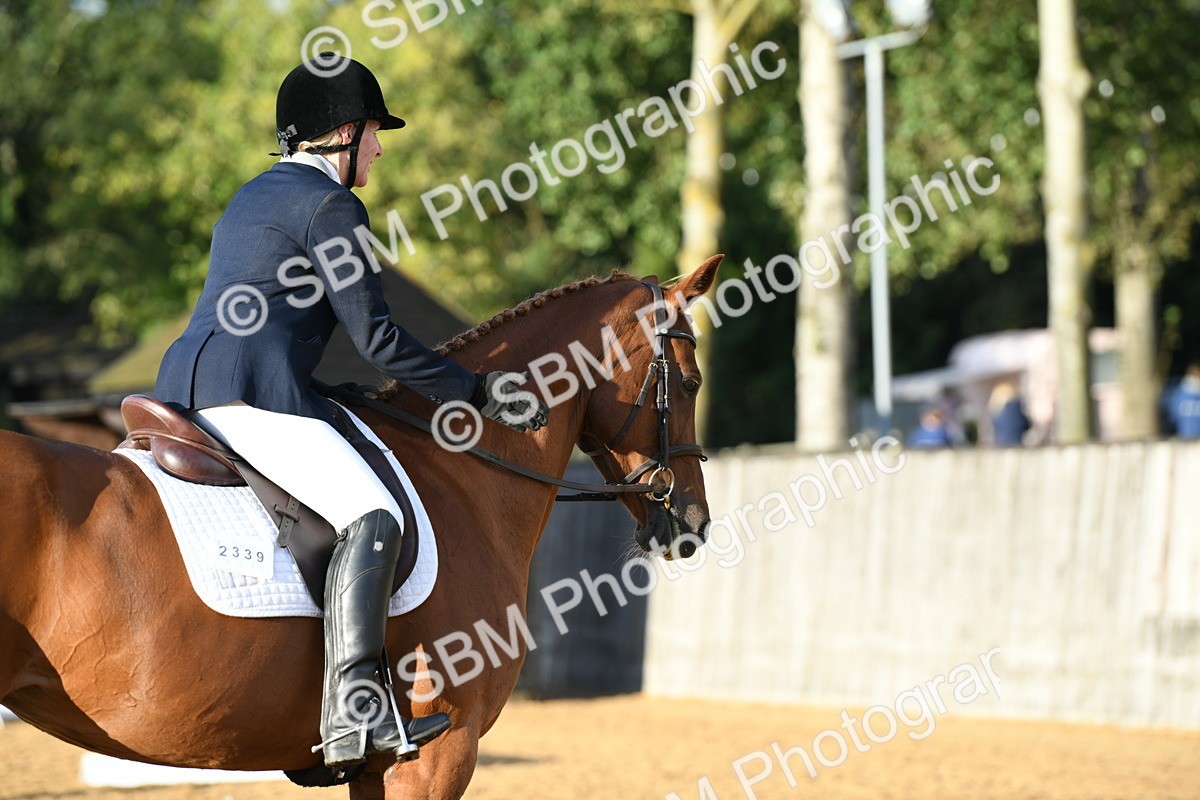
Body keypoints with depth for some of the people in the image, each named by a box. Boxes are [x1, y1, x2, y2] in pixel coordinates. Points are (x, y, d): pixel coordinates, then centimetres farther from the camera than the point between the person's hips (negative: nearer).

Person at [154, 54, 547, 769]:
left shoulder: (253, 197, 25)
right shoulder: (331, 204, -4)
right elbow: (376, 336, -9)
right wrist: (478, 393, -3)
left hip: (182, 386, 11)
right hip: (251, 393, -11)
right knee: (372, 516, -21)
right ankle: (352, 710, -33)